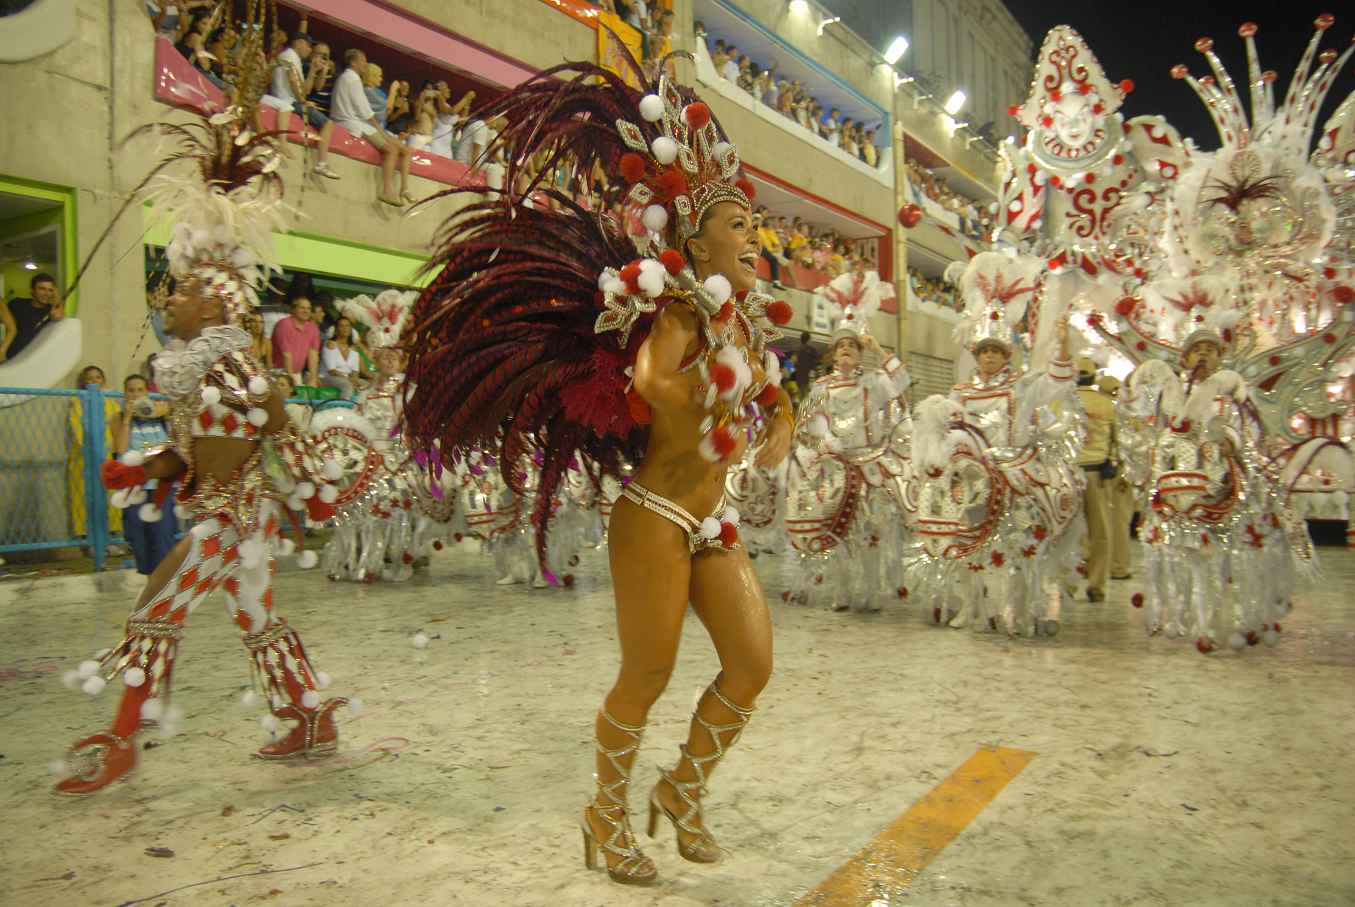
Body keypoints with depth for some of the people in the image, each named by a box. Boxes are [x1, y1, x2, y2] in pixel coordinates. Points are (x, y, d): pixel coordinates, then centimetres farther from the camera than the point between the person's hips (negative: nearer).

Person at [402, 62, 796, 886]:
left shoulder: (747, 320, 12)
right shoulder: (683, 308, -11)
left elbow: (778, 405, 26)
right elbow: (650, 382, -32)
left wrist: (775, 442, 6)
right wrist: (710, 422, -15)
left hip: (712, 524, 8)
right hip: (657, 518, -8)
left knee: (753, 664, 5)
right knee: (647, 678, 1)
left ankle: (683, 791, 28)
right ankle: (608, 813, 27)